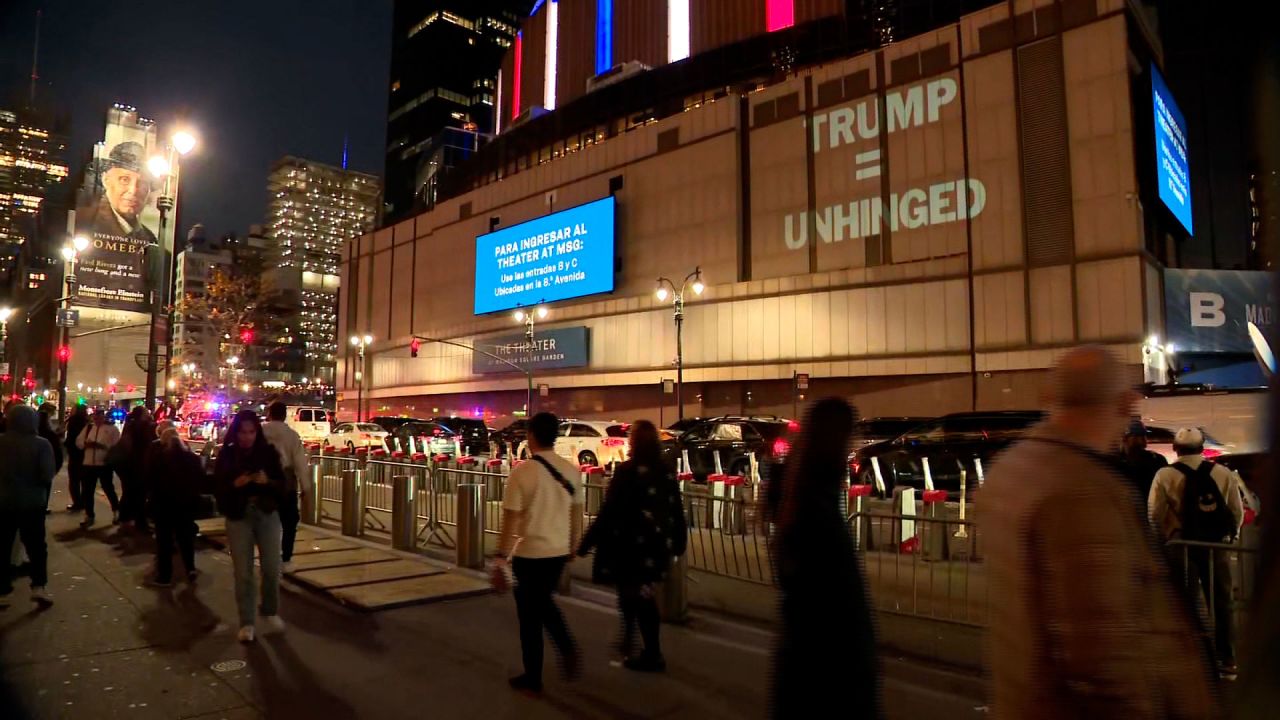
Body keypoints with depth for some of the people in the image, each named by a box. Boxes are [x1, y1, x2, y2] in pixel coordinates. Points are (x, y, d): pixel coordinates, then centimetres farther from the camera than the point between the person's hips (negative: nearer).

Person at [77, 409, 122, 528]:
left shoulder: (112, 428, -5)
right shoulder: (88, 427, 11)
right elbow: (78, 442, 9)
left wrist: (102, 446, -23)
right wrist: (86, 443, -11)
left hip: (105, 464, -5)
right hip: (89, 464, 5)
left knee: (108, 489, 8)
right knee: (86, 491, 7)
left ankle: (116, 511, 28)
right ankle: (89, 517, 18)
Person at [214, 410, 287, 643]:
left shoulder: (268, 452, 0)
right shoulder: (226, 455, -1)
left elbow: (282, 485, -1)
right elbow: (217, 489, -3)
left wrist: (267, 481, -21)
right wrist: (235, 484, -22)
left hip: (267, 515, 1)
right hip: (238, 518, -1)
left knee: (272, 569, 2)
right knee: (243, 573, 2)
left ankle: (271, 612, 25)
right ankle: (247, 622, 14)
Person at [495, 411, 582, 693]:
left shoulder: (522, 472, -15)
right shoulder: (571, 471, 1)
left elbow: (511, 519, -13)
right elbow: (576, 514, 8)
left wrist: (502, 555, -5)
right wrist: (572, 548, 20)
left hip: (529, 553, -5)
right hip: (558, 551, 5)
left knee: (529, 614, 11)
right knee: (544, 602, 28)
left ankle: (532, 679, 23)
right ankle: (568, 649, 12)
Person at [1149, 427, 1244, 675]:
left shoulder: (1165, 476, -6)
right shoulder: (1225, 474, 2)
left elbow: (1155, 514, -7)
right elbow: (1238, 511, 4)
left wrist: (1165, 540, 7)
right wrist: (1231, 536, 18)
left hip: (1181, 547, -2)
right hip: (1217, 546, 2)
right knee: (1221, 602, 12)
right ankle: (1226, 659, 18)